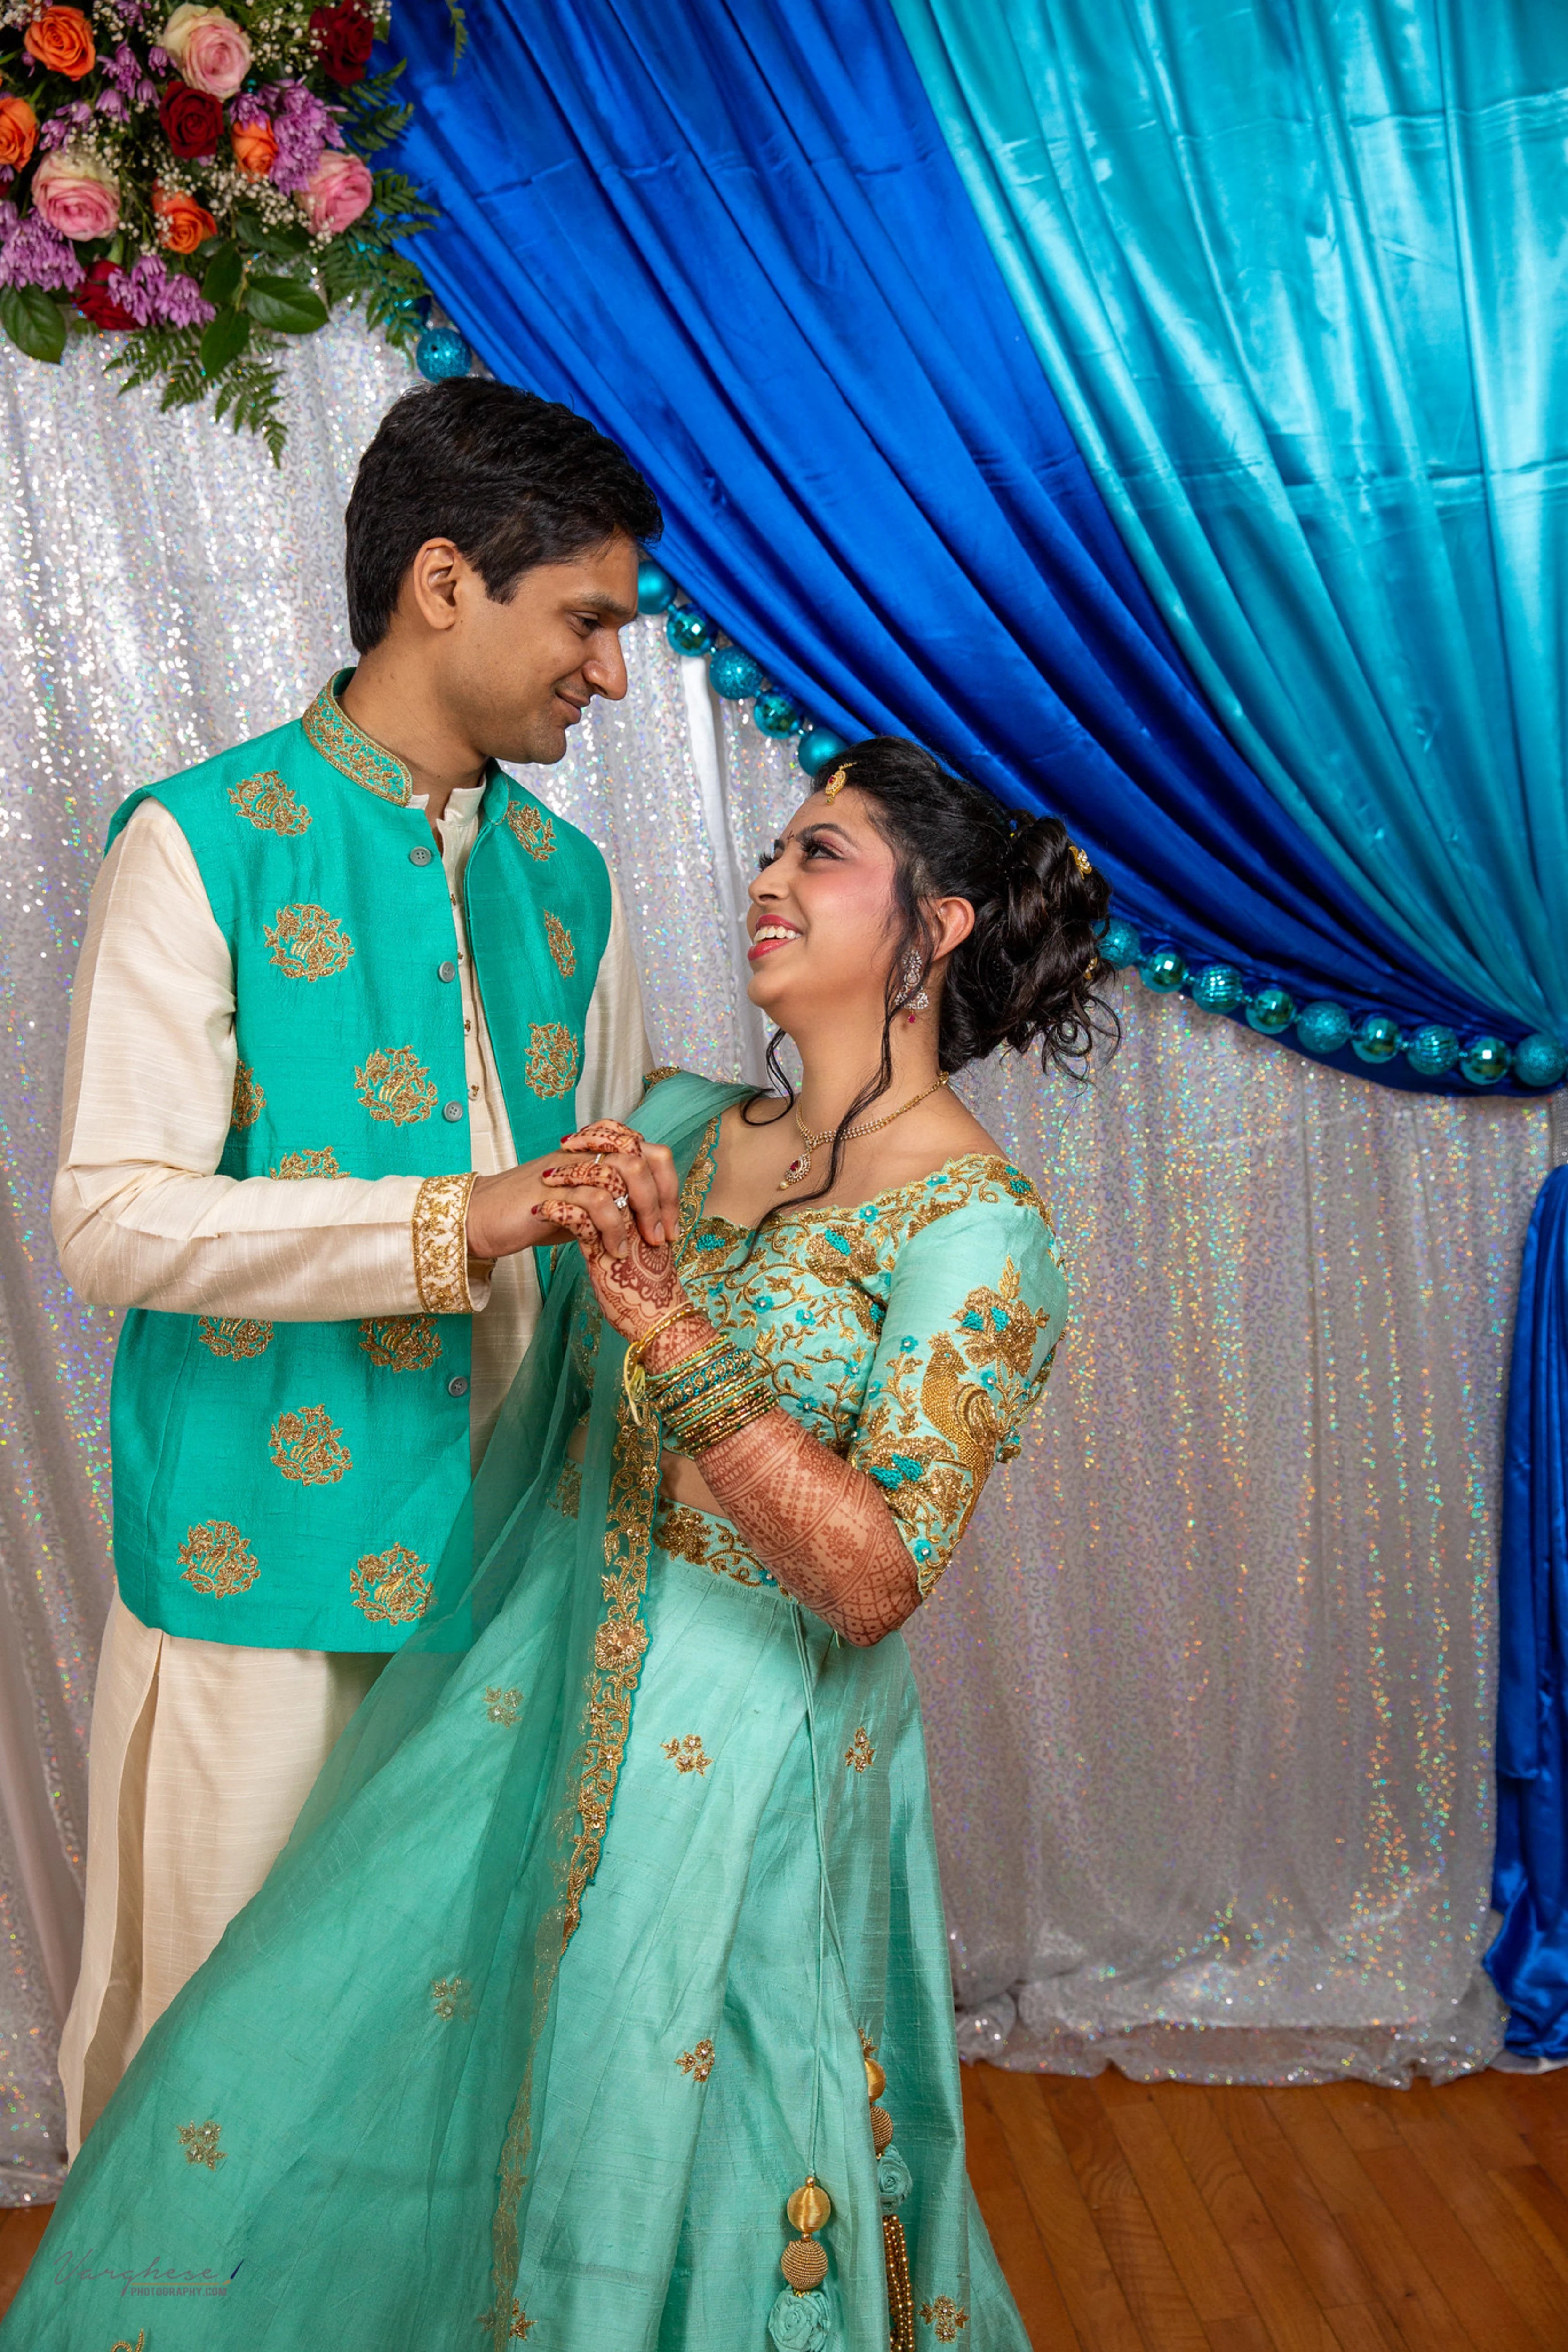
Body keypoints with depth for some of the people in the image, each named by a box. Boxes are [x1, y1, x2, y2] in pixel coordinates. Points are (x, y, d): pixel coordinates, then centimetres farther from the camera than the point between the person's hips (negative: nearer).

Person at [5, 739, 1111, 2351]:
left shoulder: (973, 1229, -15)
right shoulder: (678, 1122, 4)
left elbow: (876, 1581, -22)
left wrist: (671, 1333, -29)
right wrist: (534, 1222, 0)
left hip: (735, 1756, -6)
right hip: (533, 1690, 6)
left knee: (646, 2176, 12)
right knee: (280, 2089, 14)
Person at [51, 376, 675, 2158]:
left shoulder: (565, 880, 11)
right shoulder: (202, 845, -9)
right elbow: (113, 1219, -18)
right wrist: (454, 1224, -27)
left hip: (501, 1545, 5)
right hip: (257, 1553, -5)